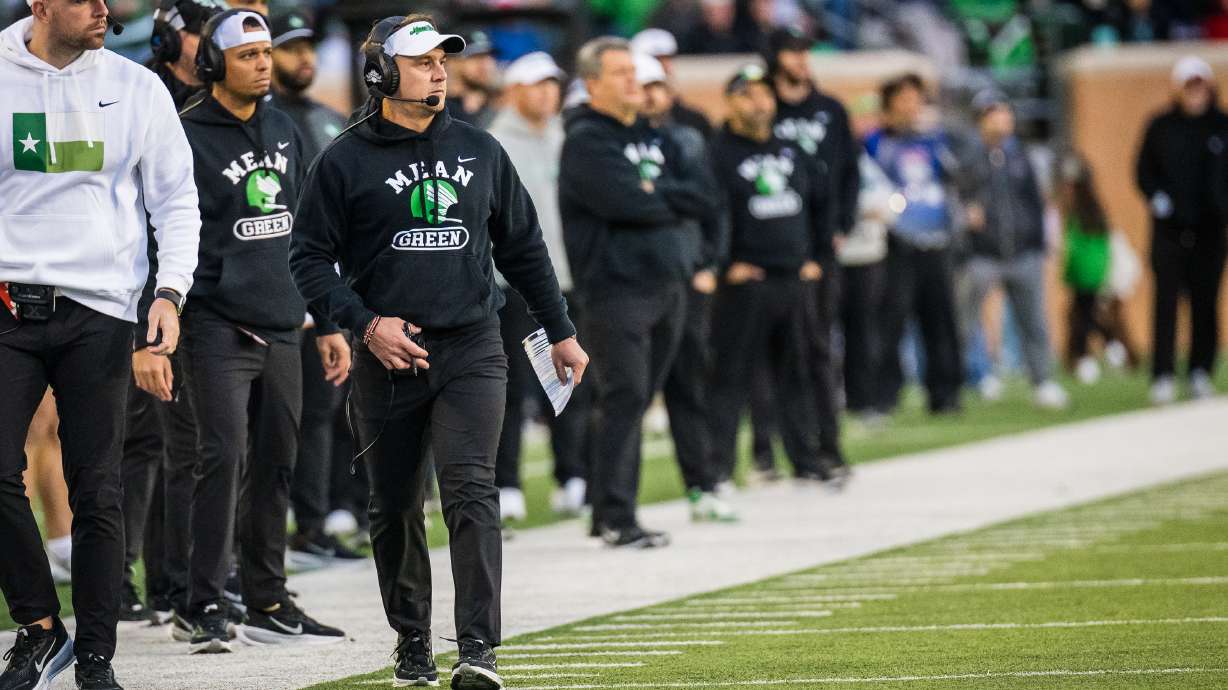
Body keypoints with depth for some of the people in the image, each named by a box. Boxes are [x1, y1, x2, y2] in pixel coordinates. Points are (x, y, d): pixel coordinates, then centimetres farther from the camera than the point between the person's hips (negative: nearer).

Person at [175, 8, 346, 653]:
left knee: (276, 464, 9)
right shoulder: (188, 137, -7)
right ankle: (207, 610, -10)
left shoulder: (284, 131, 14)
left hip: (281, 327, 6)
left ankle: (268, 603, 18)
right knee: (223, 459, -13)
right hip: (218, 326, -6)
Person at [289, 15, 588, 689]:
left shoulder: (480, 151, 11)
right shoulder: (345, 161, 0)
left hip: (471, 349, 1)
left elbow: (523, 248, 19)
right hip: (387, 356, -1)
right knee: (395, 507, 8)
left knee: (470, 491, -14)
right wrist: (365, 323, -13)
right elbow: (309, 259, -1)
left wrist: (561, 333, 18)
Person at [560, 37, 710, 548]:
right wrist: (675, 202, -3)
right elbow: (627, 202, -20)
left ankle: (612, 513, 15)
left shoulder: (652, 137, 19)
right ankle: (615, 518, -9)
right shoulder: (586, 141, -6)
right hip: (617, 288, -8)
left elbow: (701, 198, 10)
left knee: (636, 401, 10)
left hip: (667, 285, 8)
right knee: (624, 400, -11)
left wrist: (656, 196, -8)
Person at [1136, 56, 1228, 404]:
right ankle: (1163, 378, -5)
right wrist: (1157, 199, -6)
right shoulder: (1160, 127, 6)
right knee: (1166, 300, -4)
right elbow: (1143, 171, 10)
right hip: (1170, 228, 0)